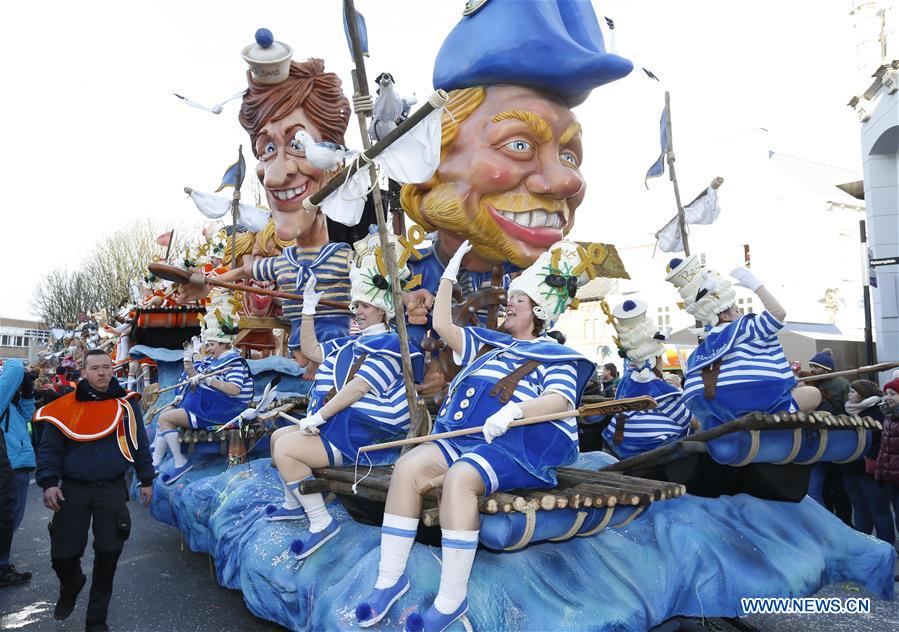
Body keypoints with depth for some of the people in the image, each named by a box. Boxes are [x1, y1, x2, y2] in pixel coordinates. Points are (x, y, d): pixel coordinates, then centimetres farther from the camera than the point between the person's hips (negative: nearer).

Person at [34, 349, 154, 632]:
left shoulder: (126, 403, 3)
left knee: (108, 555, -1)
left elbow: (140, 444, 9)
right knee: (62, 554, 2)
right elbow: (49, 448, 2)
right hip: (73, 490, 0)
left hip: (112, 490, 0)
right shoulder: (66, 407, 1)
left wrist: (146, 480, 9)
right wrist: (48, 483, -11)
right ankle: (71, 586, 40)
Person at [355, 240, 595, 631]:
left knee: (459, 479, -35)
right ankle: (389, 579, -13)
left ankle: (451, 600, -27)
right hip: (462, 438, 6)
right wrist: (449, 277, 27)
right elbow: (443, 326, 28)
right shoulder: (490, 345, 28)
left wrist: (514, 410, -29)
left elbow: (561, 400, -11)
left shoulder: (553, 356, 8)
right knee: (408, 468, -19)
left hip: (514, 447, -6)